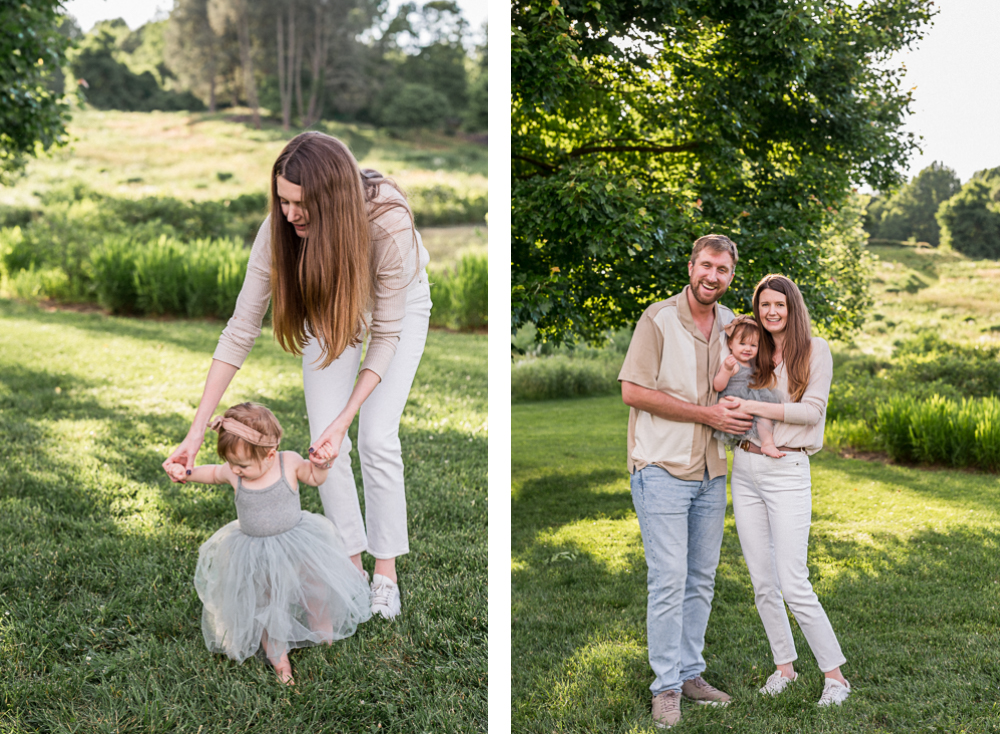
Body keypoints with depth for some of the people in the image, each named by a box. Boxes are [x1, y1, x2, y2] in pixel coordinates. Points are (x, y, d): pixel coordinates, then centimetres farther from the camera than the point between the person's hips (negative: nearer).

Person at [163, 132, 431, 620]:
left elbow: (384, 336, -31)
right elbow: (241, 330, -28)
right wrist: (197, 430, -30)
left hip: (400, 304, -2)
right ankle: (350, 560, 10)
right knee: (324, 440, -7)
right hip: (326, 305, 3)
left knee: (377, 438, -11)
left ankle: (386, 572, 5)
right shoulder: (281, 228, -33)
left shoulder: (388, 224, -41)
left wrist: (343, 419, -39)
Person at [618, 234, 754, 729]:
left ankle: (691, 673, 23)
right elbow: (632, 391, -14)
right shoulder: (659, 319, -8)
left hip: (710, 470, 6)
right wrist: (706, 414, -15)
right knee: (669, 580, -6)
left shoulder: (730, 323, 12)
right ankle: (666, 686, 4)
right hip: (663, 469, -6)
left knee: (702, 579, 11)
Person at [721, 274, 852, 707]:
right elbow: (721, 395, 9)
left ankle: (835, 676, 5)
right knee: (762, 583, 9)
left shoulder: (815, 350, -1)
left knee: (793, 585, -8)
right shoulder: (753, 353, 12)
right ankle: (784, 667, 24)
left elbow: (812, 410, -9)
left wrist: (756, 407, -14)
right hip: (745, 471, 5)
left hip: (787, 472, -5)